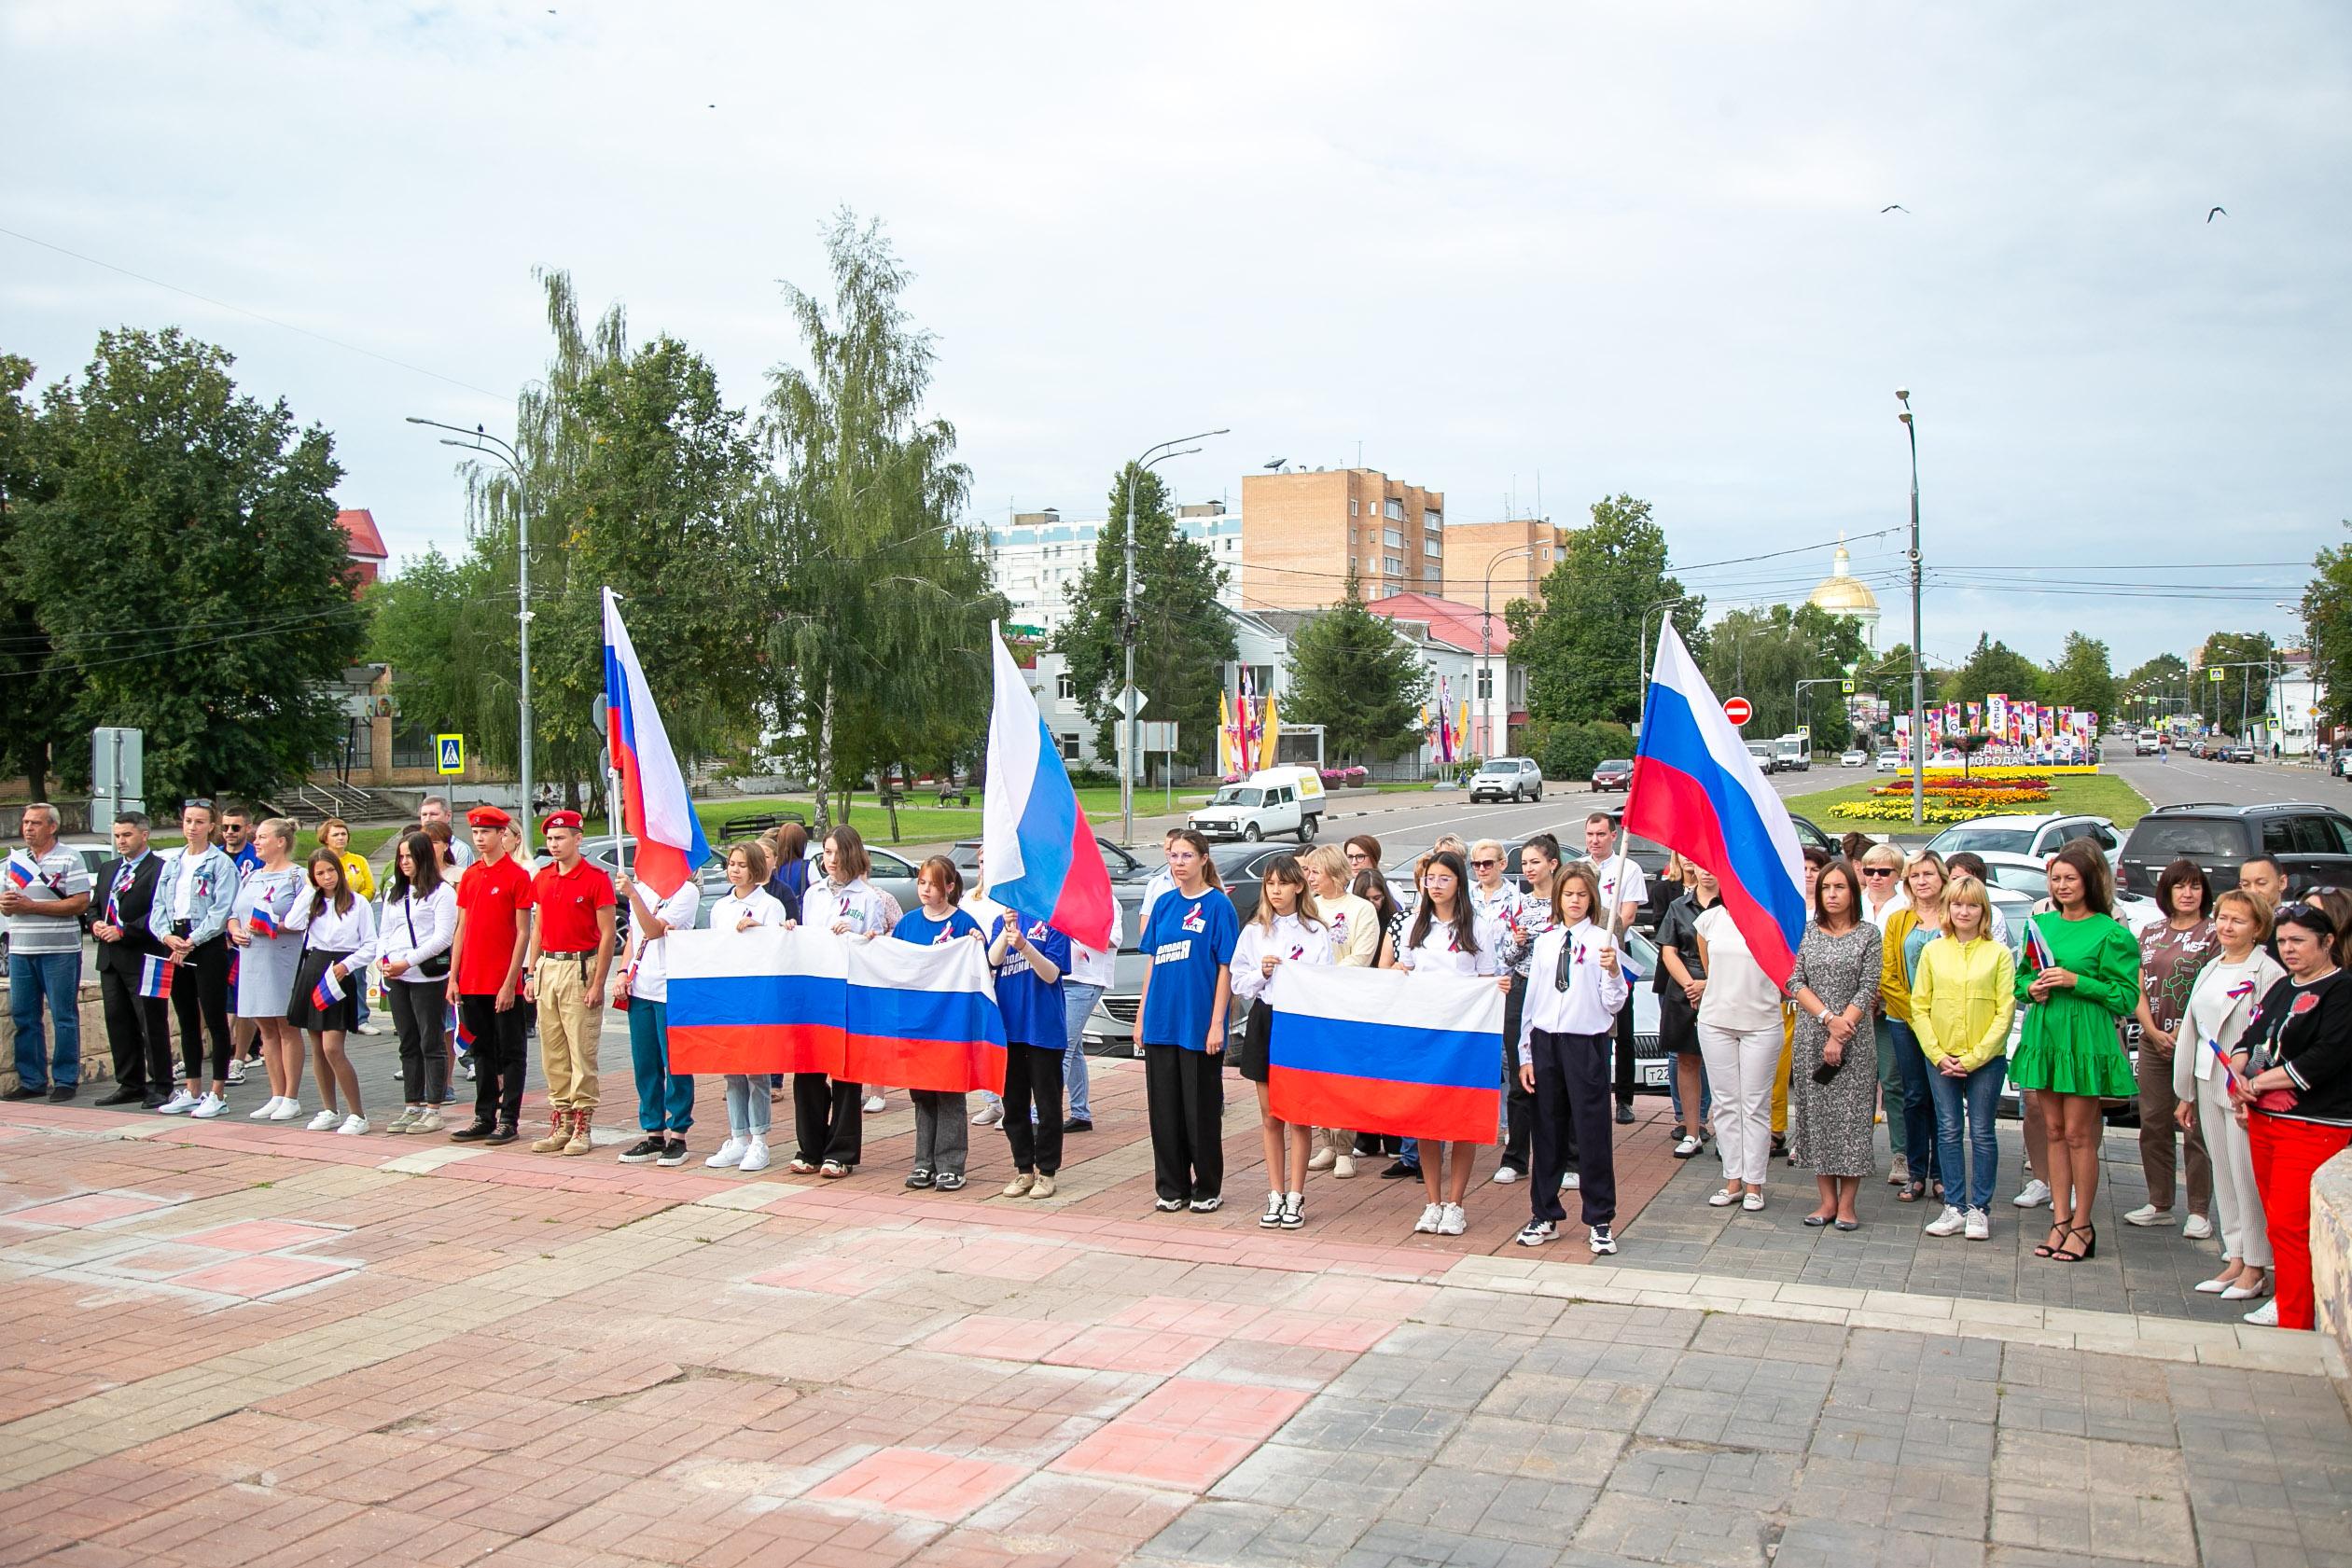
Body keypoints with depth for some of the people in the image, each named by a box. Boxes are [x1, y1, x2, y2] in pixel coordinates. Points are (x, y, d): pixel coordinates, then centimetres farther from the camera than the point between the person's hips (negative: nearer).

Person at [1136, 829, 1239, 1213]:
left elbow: (1225, 969, -8)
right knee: (1164, 1108, 8)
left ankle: (1208, 1189, 16)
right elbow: (1152, 962, 14)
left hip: (1198, 1024, -5)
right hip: (1161, 1022, 5)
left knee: (1201, 1109, 3)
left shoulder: (1218, 905, -6)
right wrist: (1141, 1016, 10)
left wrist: (1217, 1024, -13)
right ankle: (1171, 1187, 19)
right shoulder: (1164, 904, 10)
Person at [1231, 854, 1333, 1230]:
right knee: (1270, 1117, 7)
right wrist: (1262, 973, -11)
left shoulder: (1316, 932, 1)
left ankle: (1295, 1198, 7)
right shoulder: (1253, 931, 9)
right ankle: (1275, 1196, 15)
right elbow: (1239, 983, 6)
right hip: (1264, 1020, 3)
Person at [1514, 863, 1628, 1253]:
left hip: (1587, 1042, -4)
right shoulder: (1544, 942, 11)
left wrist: (1612, 971, -20)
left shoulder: (1601, 940, -1)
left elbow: (1614, 1005, -2)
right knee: (1546, 1131, 9)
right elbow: (1531, 998, 12)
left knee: (1592, 1133, -1)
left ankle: (1600, 1222, 10)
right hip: (1545, 1042, 4)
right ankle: (1544, 1216, 20)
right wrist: (1525, 1054, 9)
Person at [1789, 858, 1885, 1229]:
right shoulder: (1806, 931, 6)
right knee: (1815, 1112, 3)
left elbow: (1868, 989, -5)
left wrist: (1840, 1035, -11)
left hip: (1854, 1037, -2)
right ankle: (1827, 1199, 12)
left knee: (1851, 1115, -3)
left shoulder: (1868, 934, 1)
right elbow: (1794, 980, 0)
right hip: (1810, 1035, 2)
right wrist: (1828, 1017, -12)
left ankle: (1846, 1203, 4)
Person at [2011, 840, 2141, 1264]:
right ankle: (2060, 1221, 17)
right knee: (2054, 1130, 10)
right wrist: (2031, 988, -3)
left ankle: (2082, 1226, 10)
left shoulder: (2110, 933, -8)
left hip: (2086, 1038, -6)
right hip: (2045, 1034, 6)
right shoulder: (2042, 924, 9)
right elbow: (2022, 975, 19)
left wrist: (2076, 981, -18)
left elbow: (2125, 995, -9)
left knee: (2078, 1134, -1)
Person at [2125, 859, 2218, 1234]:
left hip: (2196, 1043, -5)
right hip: (2153, 1042, 5)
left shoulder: (2213, 934, -3)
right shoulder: (2151, 934, 12)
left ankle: (2200, 1211, 4)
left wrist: (2182, 1035, -12)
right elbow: (2138, 990, 8)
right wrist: (2154, 1033, -6)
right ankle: (2159, 1204, 19)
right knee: (2153, 1126, 9)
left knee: (2195, 1128, -4)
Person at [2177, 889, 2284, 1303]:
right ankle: (2235, 1259, 19)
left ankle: (2256, 1268, 7)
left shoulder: (2268, 973, -11)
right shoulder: (2210, 970, 14)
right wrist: (2187, 1093, 19)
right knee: (2223, 1174, 11)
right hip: (2209, 1084, 8)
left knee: (2247, 1175, -3)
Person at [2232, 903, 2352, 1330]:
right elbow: (2252, 1036, 17)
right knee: (2276, 1217, 14)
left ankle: (2294, 1324, -5)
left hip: (2314, 1126, -8)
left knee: (2289, 1224, -10)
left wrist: (2259, 1082, -14)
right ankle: (2285, 1299, 26)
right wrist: (2241, 1077, -4)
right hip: (2263, 1118, 8)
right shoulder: (2281, 987, 16)